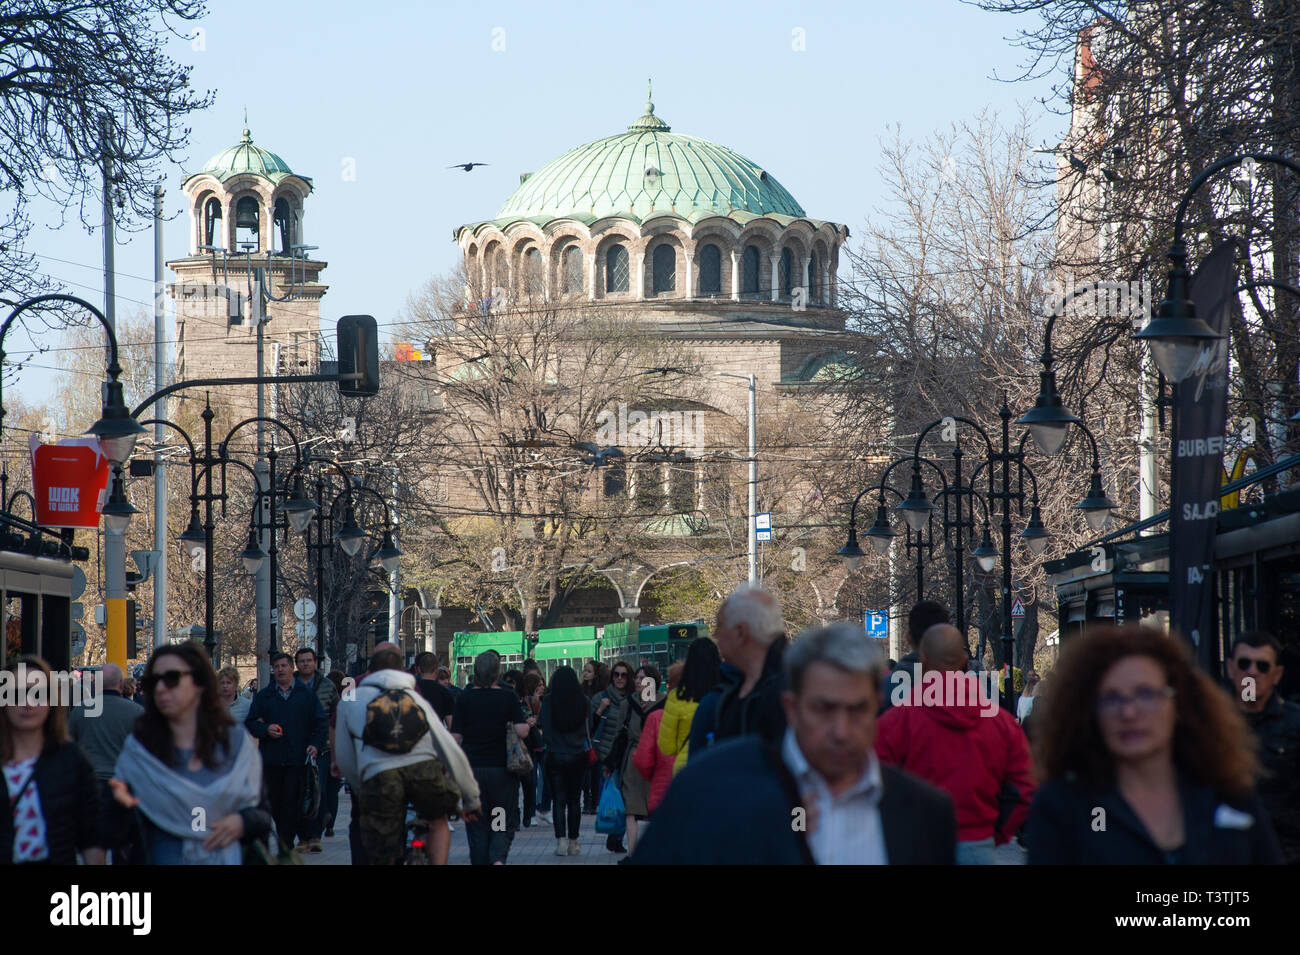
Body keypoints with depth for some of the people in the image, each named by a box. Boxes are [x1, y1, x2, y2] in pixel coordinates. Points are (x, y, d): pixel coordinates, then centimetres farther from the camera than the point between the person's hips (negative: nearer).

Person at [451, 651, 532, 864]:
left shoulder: (465, 698, -1)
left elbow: (456, 737, -2)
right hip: (502, 767, -1)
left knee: (477, 827, 8)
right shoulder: (508, 698, -4)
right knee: (504, 823, 6)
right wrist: (528, 723, 8)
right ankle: (498, 858, -18)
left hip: (472, 768, 1)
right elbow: (522, 732, -13)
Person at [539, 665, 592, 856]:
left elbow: (543, 725, -4)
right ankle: (573, 842, 11)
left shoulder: (549, 700, -8)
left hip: (555, 756, -1)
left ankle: (561, 840, -8)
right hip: (578, 756, 1)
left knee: (559, 800, 3)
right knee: (574, 800, 10)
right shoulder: (583, 701, -5)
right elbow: (589, 729, 1)